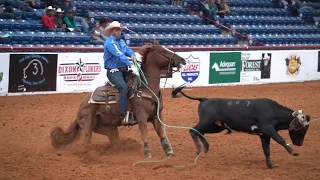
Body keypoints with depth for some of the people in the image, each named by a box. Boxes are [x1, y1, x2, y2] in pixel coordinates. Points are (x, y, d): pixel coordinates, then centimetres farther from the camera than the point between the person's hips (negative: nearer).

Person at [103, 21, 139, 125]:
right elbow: (119, 55, -23)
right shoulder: (110, 42, -10)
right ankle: (125, 116, -33)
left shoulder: (121, 41, 18)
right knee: (124, 88, -30)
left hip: (123, 70, 9)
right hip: (113, 72, -9)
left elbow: (128, 50, 5)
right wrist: (131, 65, -33)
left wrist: (133, 56, -20)